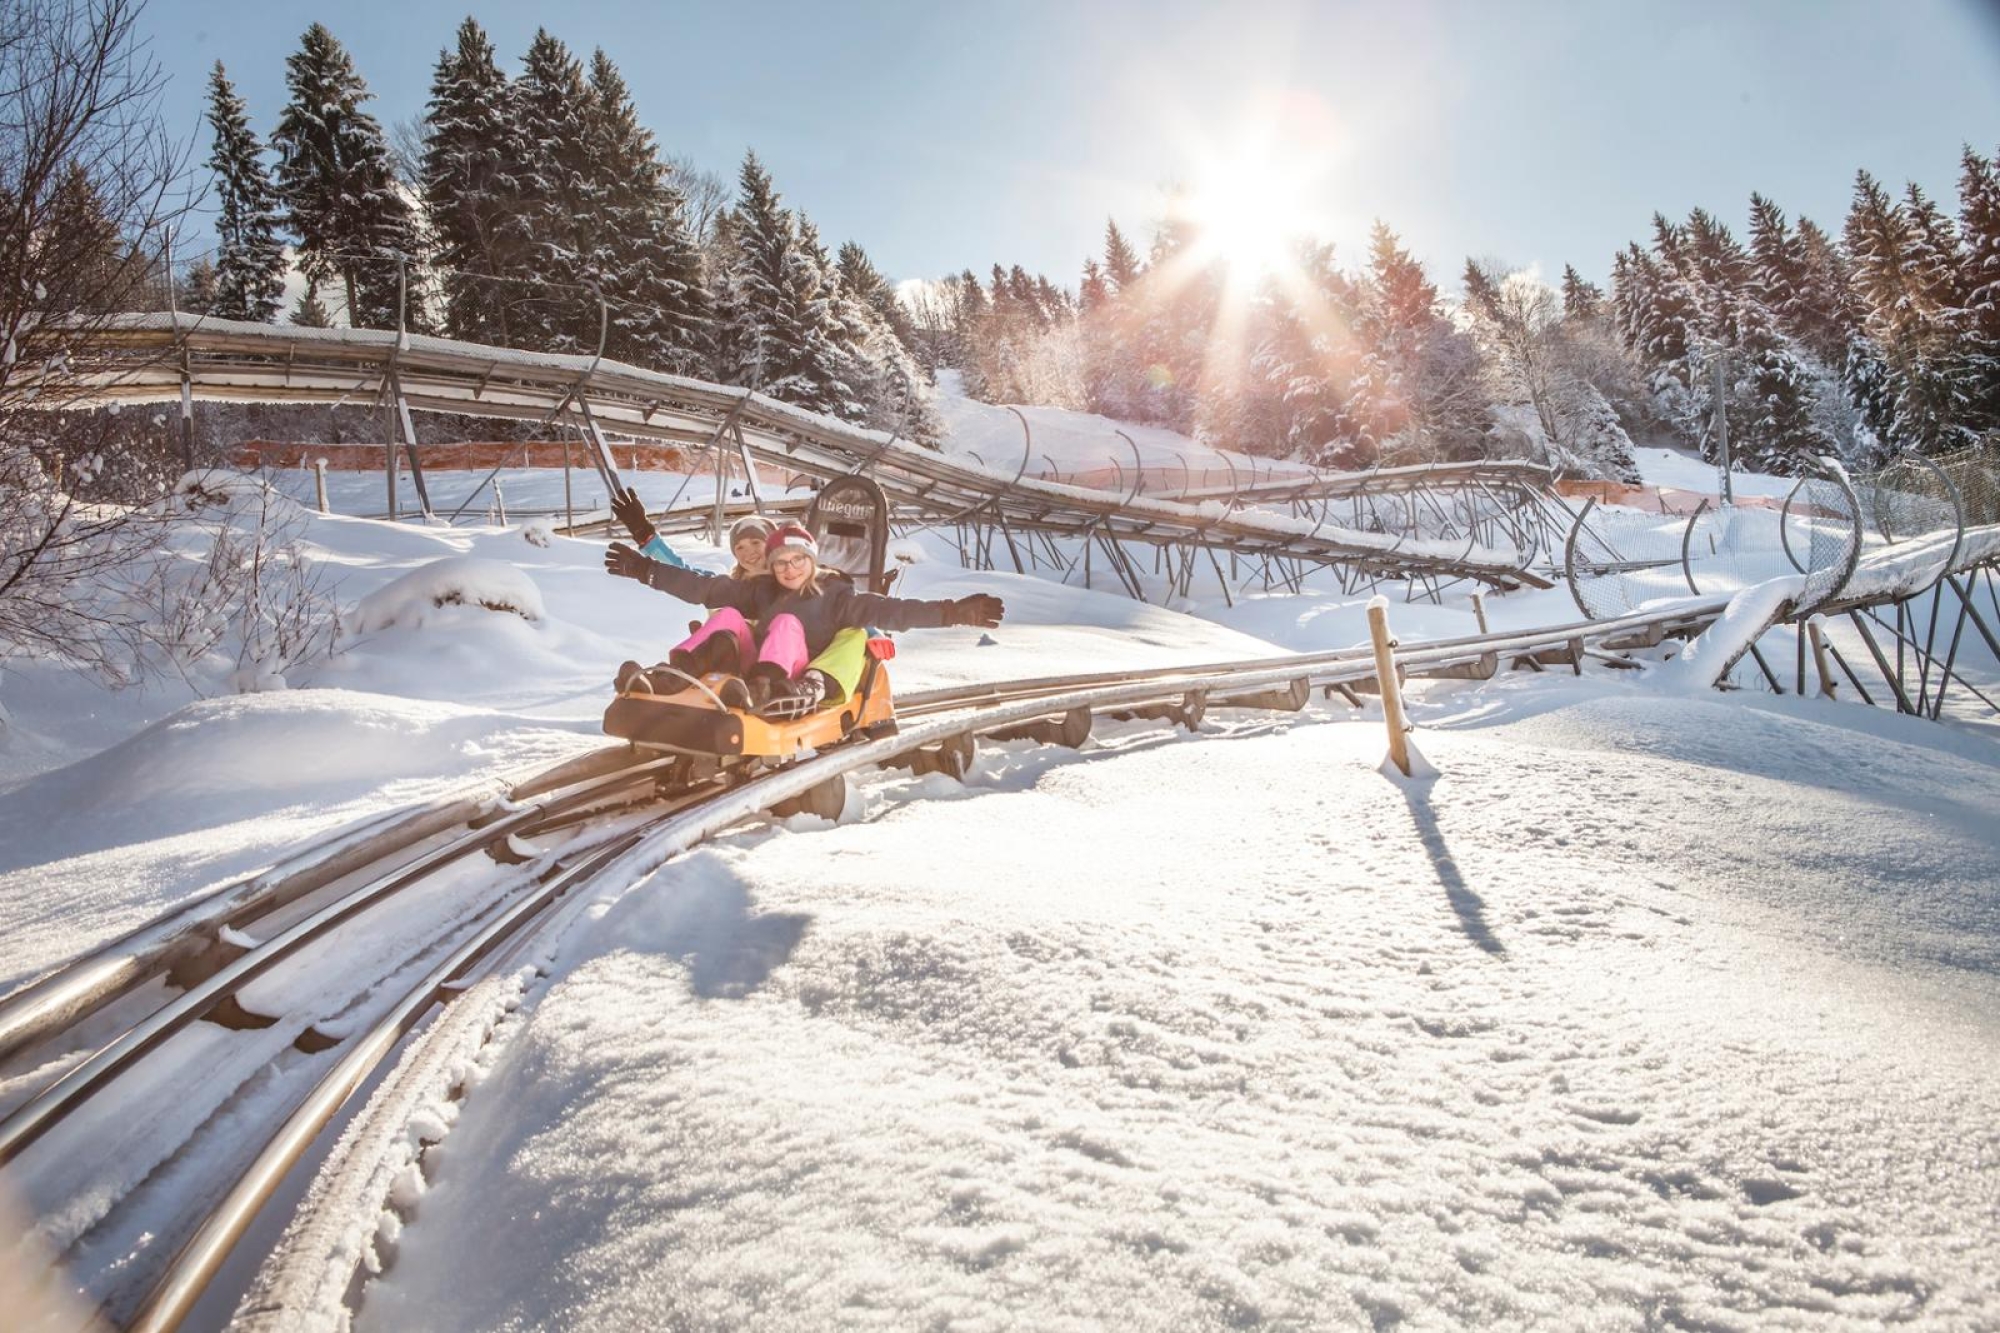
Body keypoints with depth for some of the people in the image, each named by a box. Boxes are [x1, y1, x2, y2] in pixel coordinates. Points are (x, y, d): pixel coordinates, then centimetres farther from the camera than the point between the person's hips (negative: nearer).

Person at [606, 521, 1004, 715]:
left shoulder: (835, 597, 13)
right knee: (728, 615, -10)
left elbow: (890, 611, 3)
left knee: (786, 622, -24)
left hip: (799, 685, -3)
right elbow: (703, 587, 20)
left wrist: (953, 612, -8)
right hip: (750, 671, 3)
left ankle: (760, 689, -56)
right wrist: (647, 570, 15)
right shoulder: (759, 591, 24)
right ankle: (681, 670, -39)